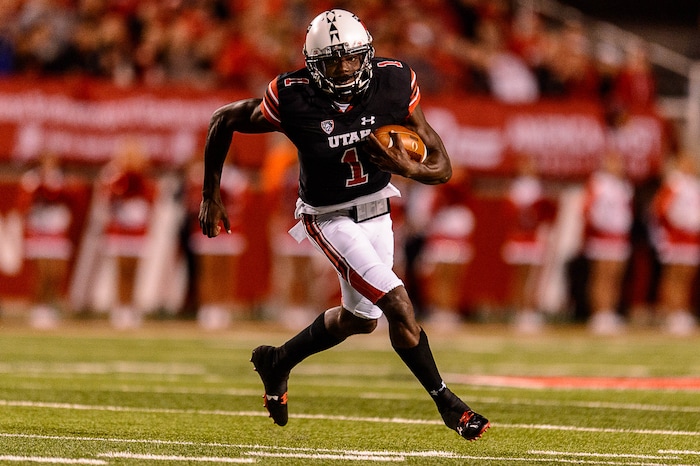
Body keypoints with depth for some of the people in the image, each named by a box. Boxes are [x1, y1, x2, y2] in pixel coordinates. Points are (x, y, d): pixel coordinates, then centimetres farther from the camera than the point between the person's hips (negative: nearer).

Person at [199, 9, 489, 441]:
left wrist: (408, 168, -35)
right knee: (399, 306, -16)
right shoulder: (294, 99, -26)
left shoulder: (393, 83, -19)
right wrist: (211, 195, -5)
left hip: (376, 210, 5)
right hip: (330, 218, -5)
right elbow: (223, 120, -8)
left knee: (360, 317, 18)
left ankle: (277, 362, 42)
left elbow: (442, 168, -13)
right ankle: (447, 403, -2)